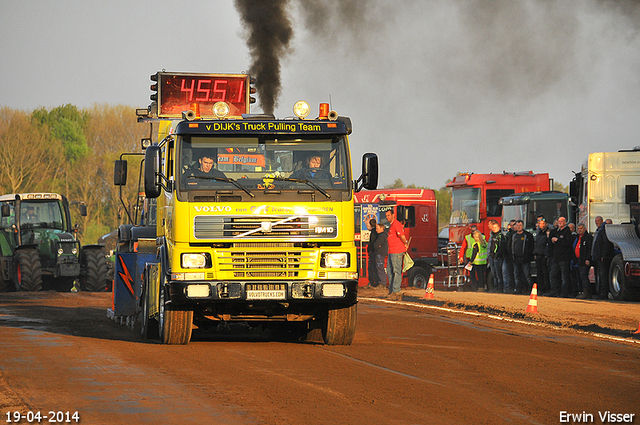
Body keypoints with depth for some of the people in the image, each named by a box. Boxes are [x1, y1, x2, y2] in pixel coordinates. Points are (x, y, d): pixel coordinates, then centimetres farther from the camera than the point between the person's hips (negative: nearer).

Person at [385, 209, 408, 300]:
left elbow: (402, 236, -19)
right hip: (391, 252, 11)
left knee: (396, 271, -10)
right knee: (389, 271, 12)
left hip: (397, 251, -11)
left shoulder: (396, 224, -13)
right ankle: (391, 291, 17)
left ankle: (396, 292, -11)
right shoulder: (391, 225, 20)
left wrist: (405, 244, -5)